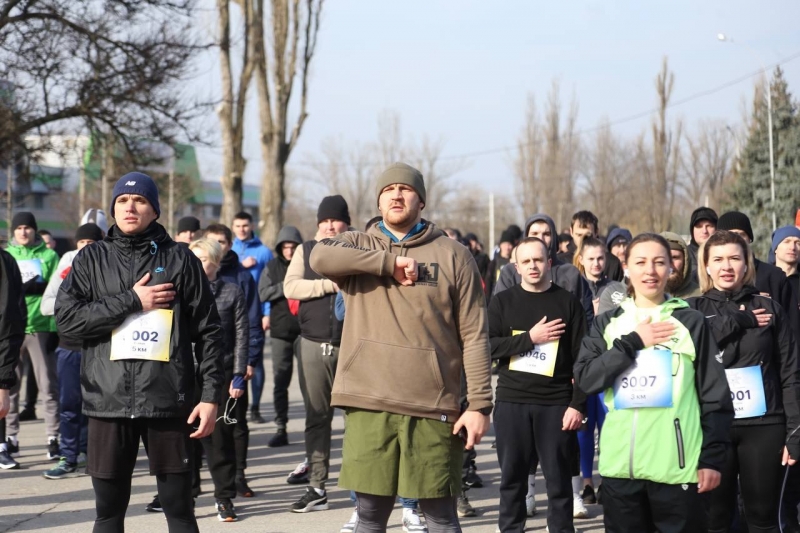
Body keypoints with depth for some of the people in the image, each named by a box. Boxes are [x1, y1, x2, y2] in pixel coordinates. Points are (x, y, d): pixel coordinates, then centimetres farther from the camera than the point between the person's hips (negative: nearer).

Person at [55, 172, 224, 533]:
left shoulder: (180, 259, 5)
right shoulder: (91, 259, 9)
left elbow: (208, 331, 4)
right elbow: (66, 317, -4)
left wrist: (211, 395, -3)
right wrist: (131, 301, -10)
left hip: (169, 401, -1)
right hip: (109, 402, 1)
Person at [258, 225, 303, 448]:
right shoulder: (272, 267, 8)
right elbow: (263, 293, -3)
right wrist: (286, 286, -13)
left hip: (304, 330, -2)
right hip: (280, 331, 2)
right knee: (280, 382, 4)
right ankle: (281, 429, 10)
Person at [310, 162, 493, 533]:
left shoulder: (453, 256, 5)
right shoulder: (358, 246, 9)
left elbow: (474, 336, 1)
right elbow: (320, 256, -15)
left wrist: (480, 404, -6)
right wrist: (389, 263, -16)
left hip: (434, 408, -1)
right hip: (369, 405, 1)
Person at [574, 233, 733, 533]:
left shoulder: (691, 322, 3)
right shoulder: (608, 323, 11)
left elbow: (716, 395, 2)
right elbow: (584, 379, -2)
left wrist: (713, 457, -3)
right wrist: (633, 342, -8)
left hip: (676, 464, -3)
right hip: (620, 463, 3)